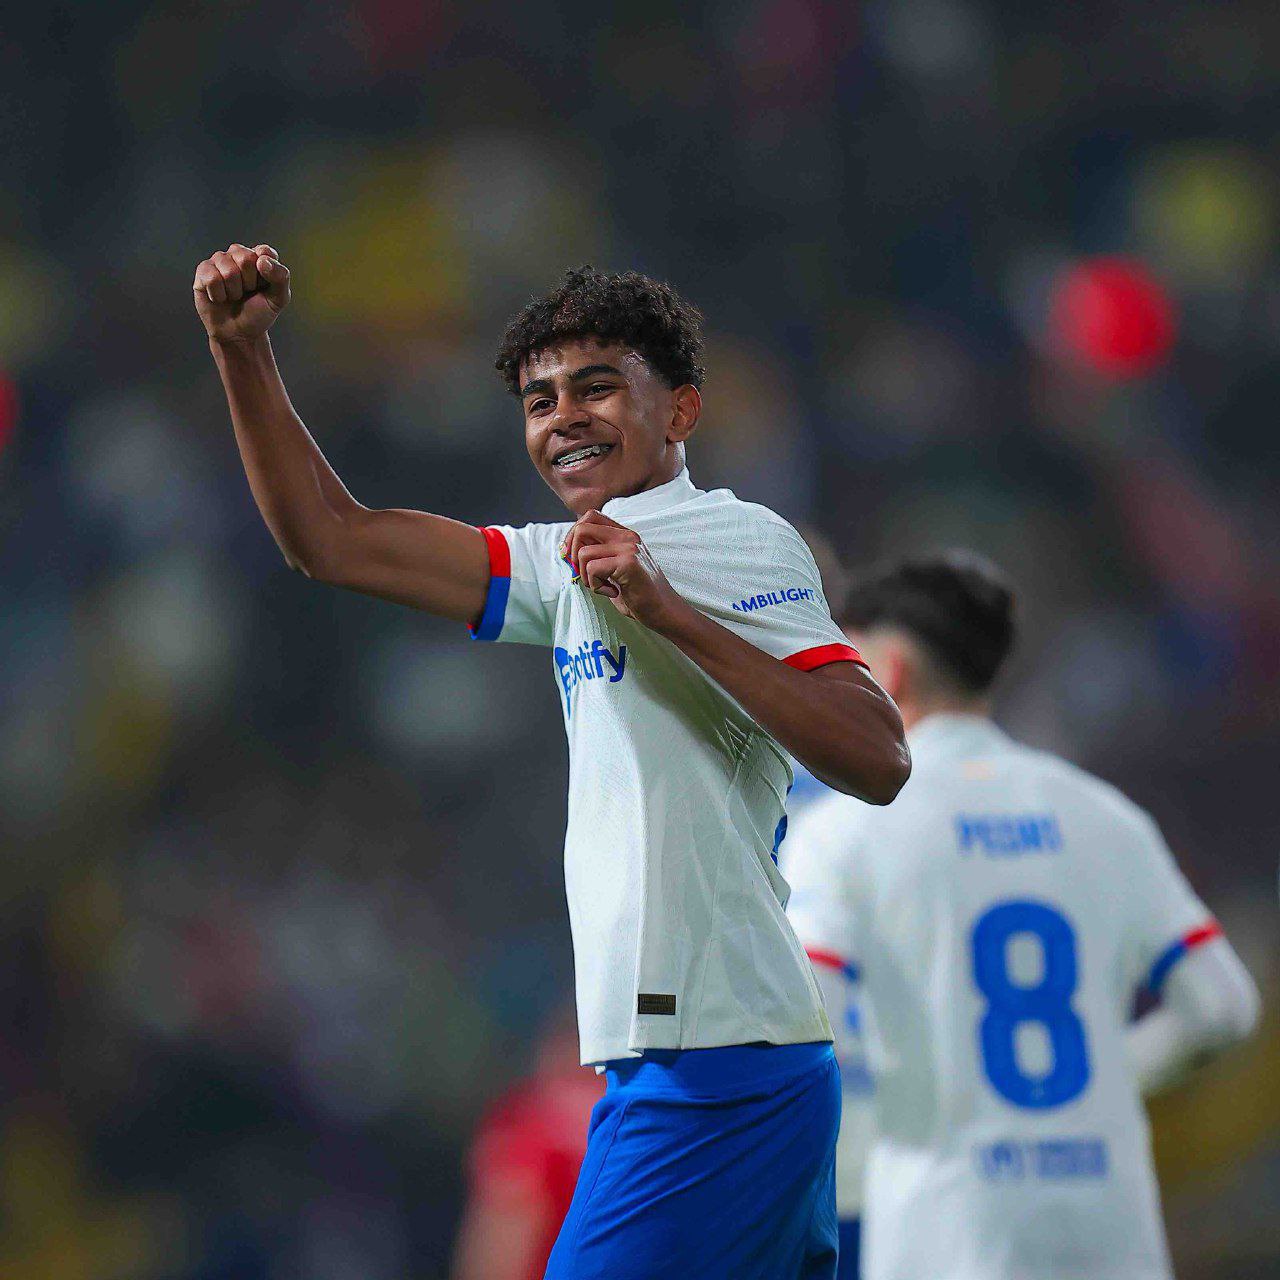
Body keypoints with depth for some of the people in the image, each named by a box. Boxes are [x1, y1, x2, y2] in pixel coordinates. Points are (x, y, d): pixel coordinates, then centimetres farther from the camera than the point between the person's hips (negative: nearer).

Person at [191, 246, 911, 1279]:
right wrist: (243, 352, 10)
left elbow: (877, 764, -17)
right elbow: (331, 541, 20)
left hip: (715, 1073, -9)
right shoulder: (567, 565, 19)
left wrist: (669, 614, -23)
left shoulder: (737, 537, -7)